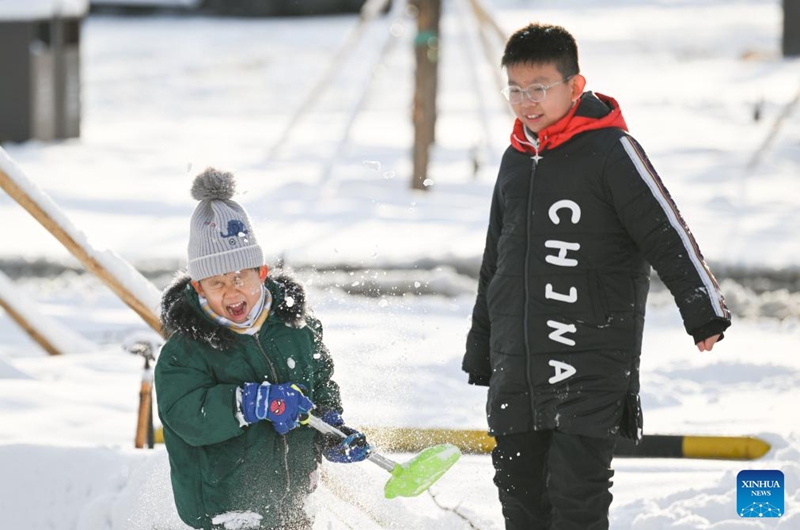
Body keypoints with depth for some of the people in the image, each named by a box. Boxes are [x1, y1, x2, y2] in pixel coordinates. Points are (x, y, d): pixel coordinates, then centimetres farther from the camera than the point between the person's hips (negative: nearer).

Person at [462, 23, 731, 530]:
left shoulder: (610, 150, -6)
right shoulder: (516, 160, 15)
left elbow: (668, 233, -10)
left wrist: (704, 311, -18)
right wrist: (481, 348, 26)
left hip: (592, 358, -7)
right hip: (517, 357, 7)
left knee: (577, 489, -11)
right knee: (518, 485, 8)